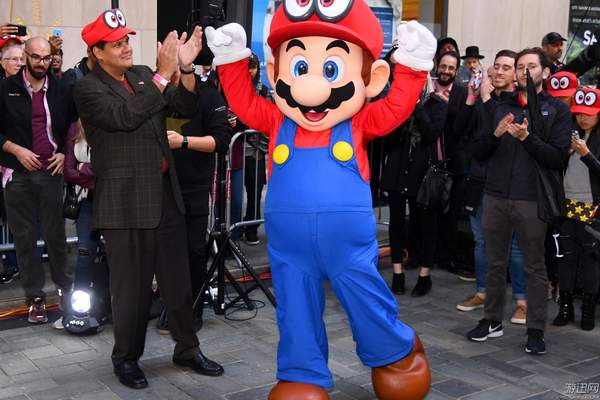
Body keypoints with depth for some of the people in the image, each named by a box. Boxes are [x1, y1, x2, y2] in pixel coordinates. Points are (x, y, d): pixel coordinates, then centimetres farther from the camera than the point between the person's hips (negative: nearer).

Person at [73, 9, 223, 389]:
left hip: (166, 194, 6)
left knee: (178, 278, 14)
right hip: (125, 202, -5)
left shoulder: (143, 74, 10)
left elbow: (186, 106, 4)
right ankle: (126, 357, 24)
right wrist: (163, 74, -24)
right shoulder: (88, 89, -7)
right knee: (132, 285, 5)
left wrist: (186, 67, -12)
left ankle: (187, 348, 29)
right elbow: (125, 116, -23)